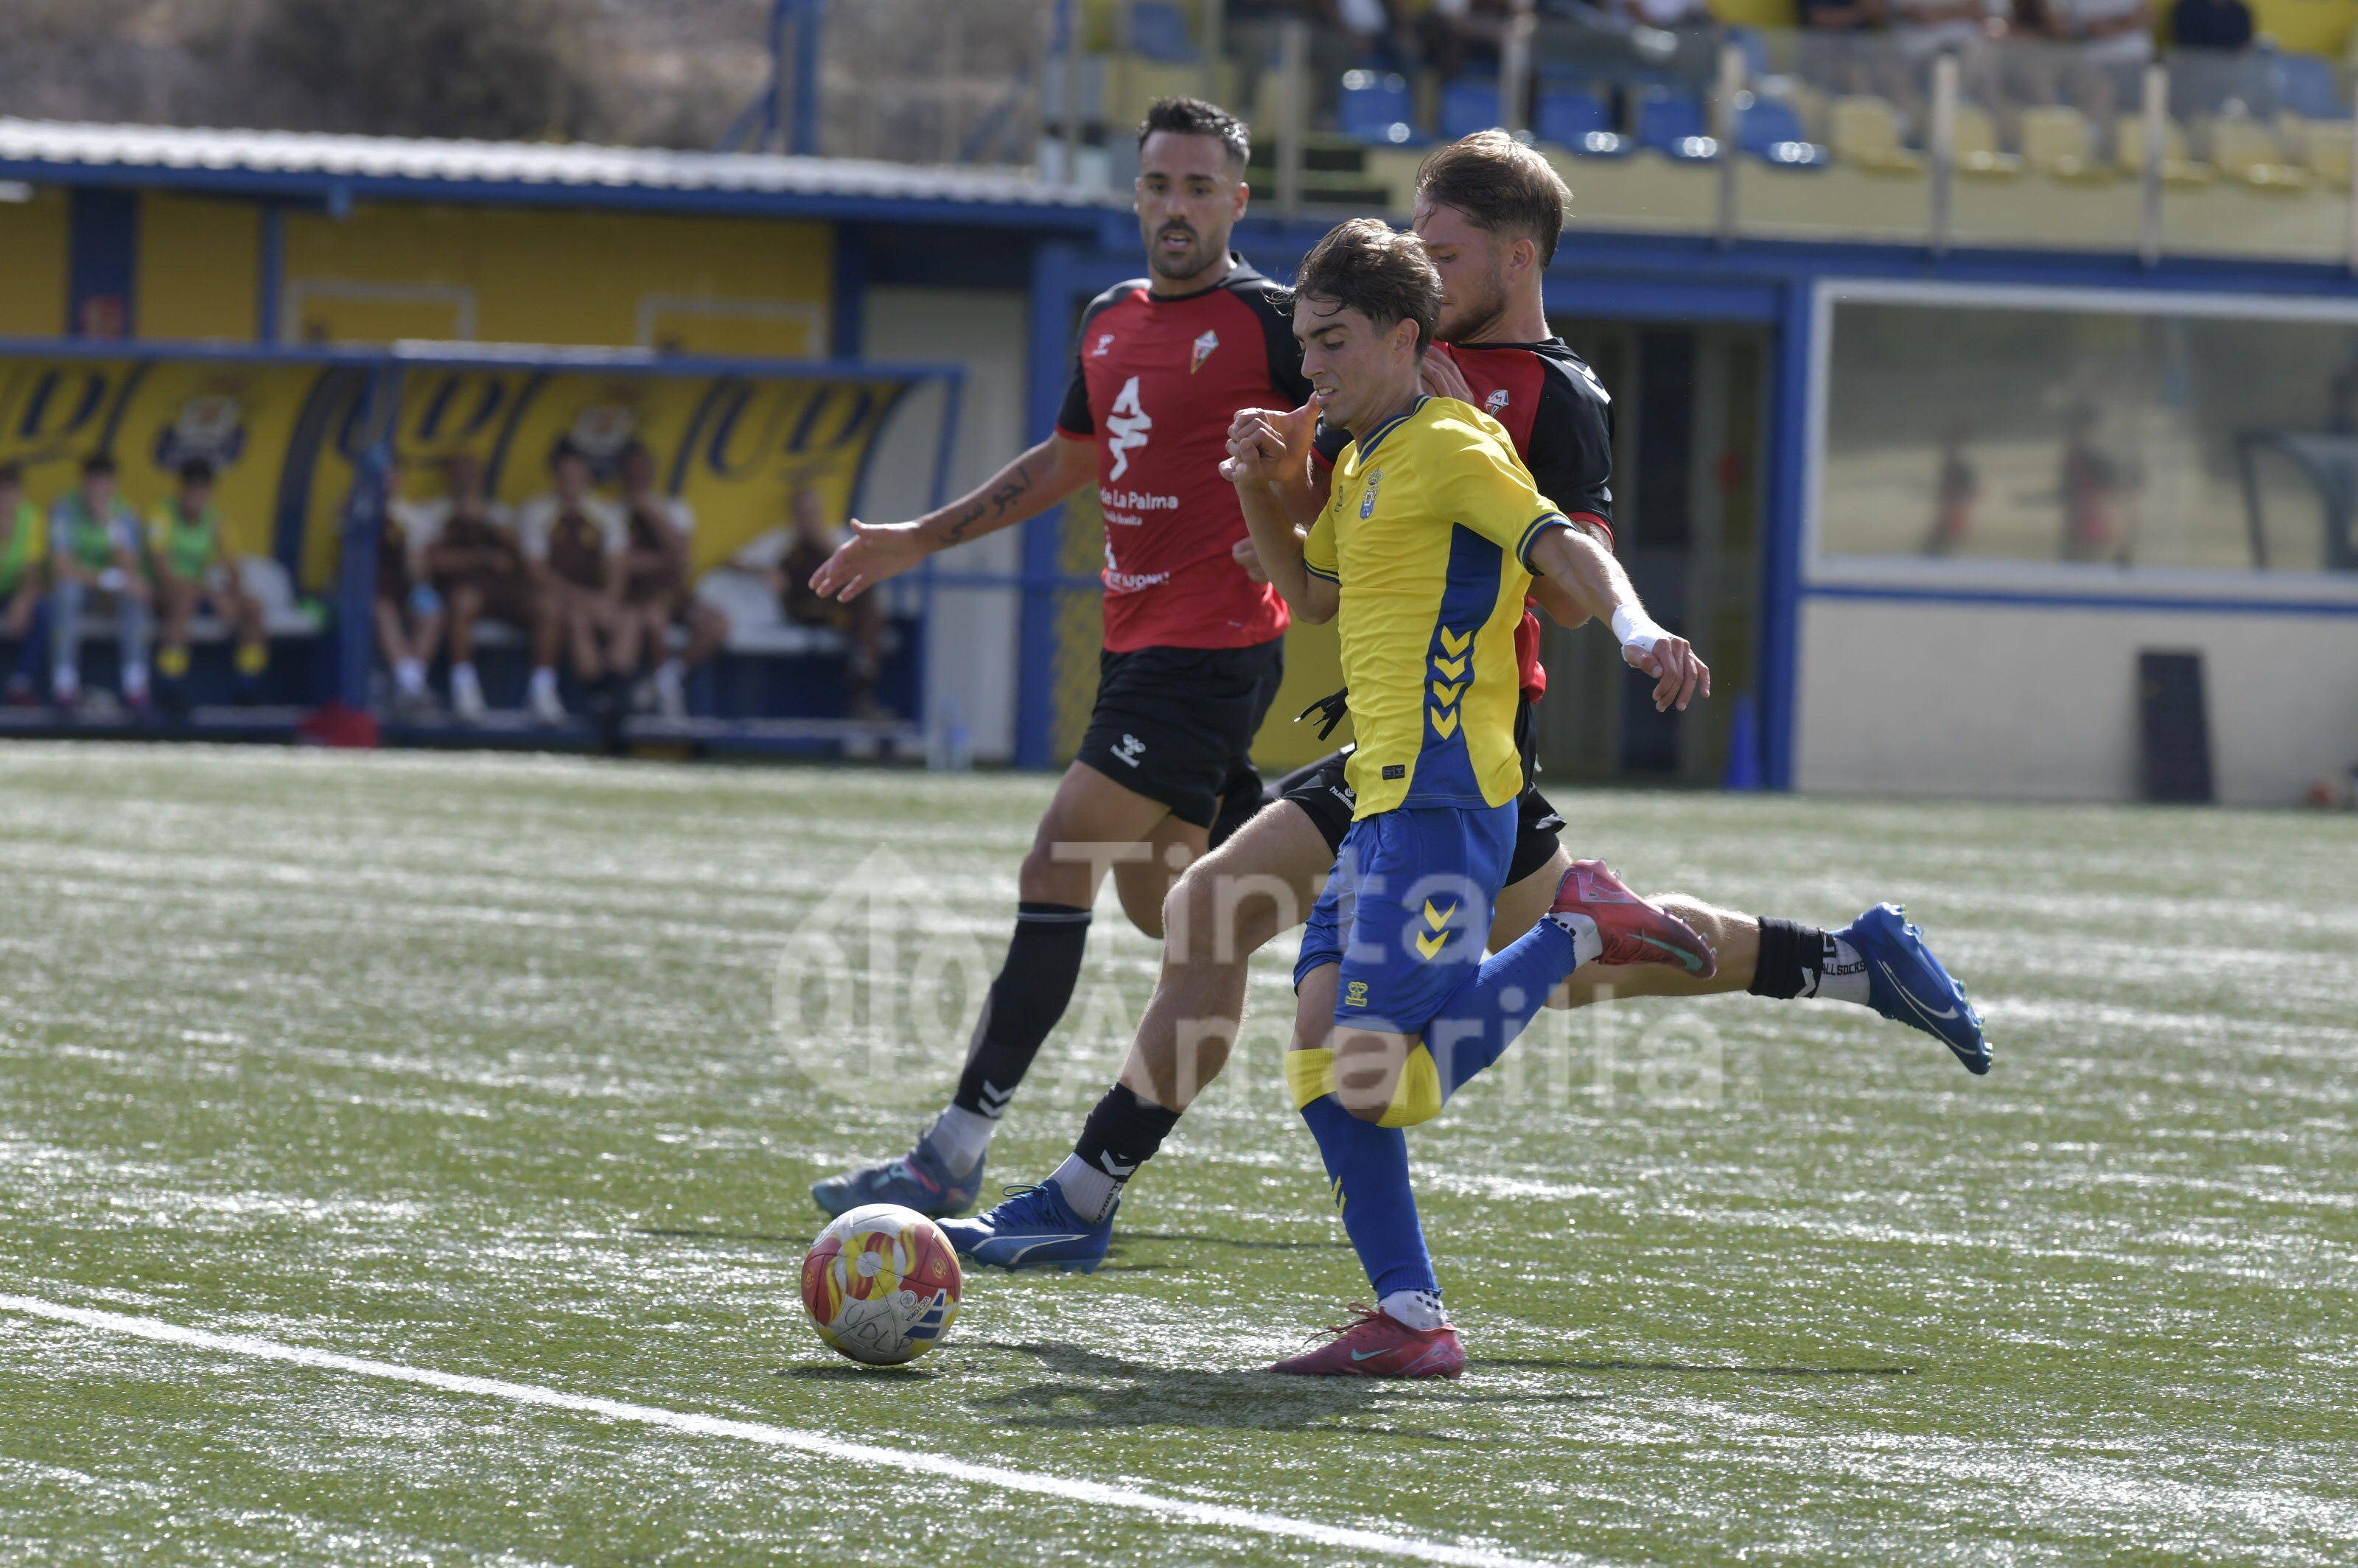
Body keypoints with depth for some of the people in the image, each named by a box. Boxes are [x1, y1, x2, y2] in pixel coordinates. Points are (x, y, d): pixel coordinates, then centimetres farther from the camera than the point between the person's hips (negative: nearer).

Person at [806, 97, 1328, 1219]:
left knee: (1058, 873, -12)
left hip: (1213, 646, -8)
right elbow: (1067, 461, 28)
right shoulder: (1111, 320, 14)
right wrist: (919, 540, 29)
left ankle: (955, 1155, -11)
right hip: (1136, 642, 8)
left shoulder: (1265, 322, -9)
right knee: (1156, 903, 14)